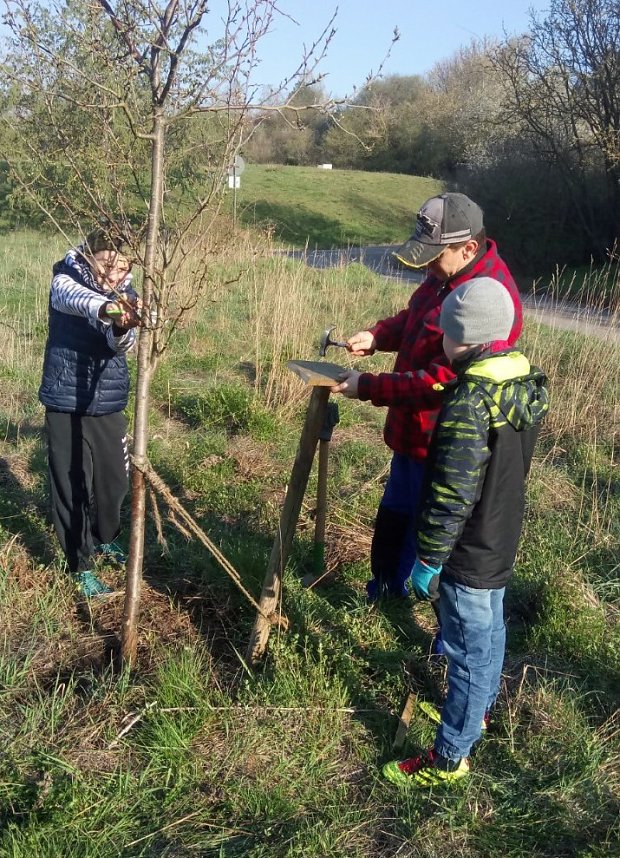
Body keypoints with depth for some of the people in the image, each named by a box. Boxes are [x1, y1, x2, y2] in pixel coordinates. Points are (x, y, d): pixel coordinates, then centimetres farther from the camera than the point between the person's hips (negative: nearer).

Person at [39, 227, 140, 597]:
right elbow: (72, 299, -35)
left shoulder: (127, 295, -1)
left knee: (114, 480, 13)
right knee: (72, 486, 2)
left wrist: (123, 327, -44)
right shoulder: (65, 280, -9)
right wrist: (105, 307, -57)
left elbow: (122, 345, -20)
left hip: (109, 405, 3)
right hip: (66, 405, -3)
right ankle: (81, 565, 17)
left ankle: (105, 538, 41)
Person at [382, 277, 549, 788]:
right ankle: (480, 710, 47)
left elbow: (451, 496, -27)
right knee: (490, 630, 25)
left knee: (469, 653, 4)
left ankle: (449, 759, 20)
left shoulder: (470, 401, -29)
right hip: (503, 540, 9)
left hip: (470, 553, -9)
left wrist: (429, 559, -16)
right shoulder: (525, 382, -1)